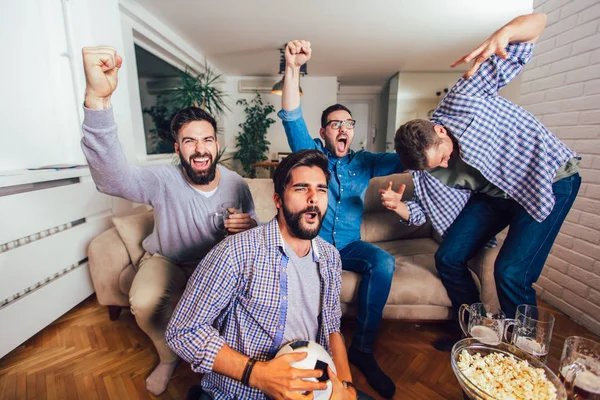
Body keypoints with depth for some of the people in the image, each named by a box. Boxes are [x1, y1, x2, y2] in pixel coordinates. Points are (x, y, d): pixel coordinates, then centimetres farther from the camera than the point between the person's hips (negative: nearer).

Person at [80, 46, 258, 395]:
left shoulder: (237, 184, -15)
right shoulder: (164, 181, -22)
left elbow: (255, 231, -6)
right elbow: (112, 176, -42)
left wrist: (250, 228, -33)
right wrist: (98, 98, -55)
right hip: (166, 260, -1)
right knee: (144, 303, -28)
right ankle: (168, 357, 9)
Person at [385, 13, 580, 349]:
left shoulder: (463, 98, -24)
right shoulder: (426, 168, -10)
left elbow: (537, 22, -19)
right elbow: (421, 212, 2)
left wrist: (502, 35, -41)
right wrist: (397, 205, -19)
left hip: (548, 180, -5)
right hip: (495, 193, 5)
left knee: (511, 272, -16)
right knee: (448, 259, 0)